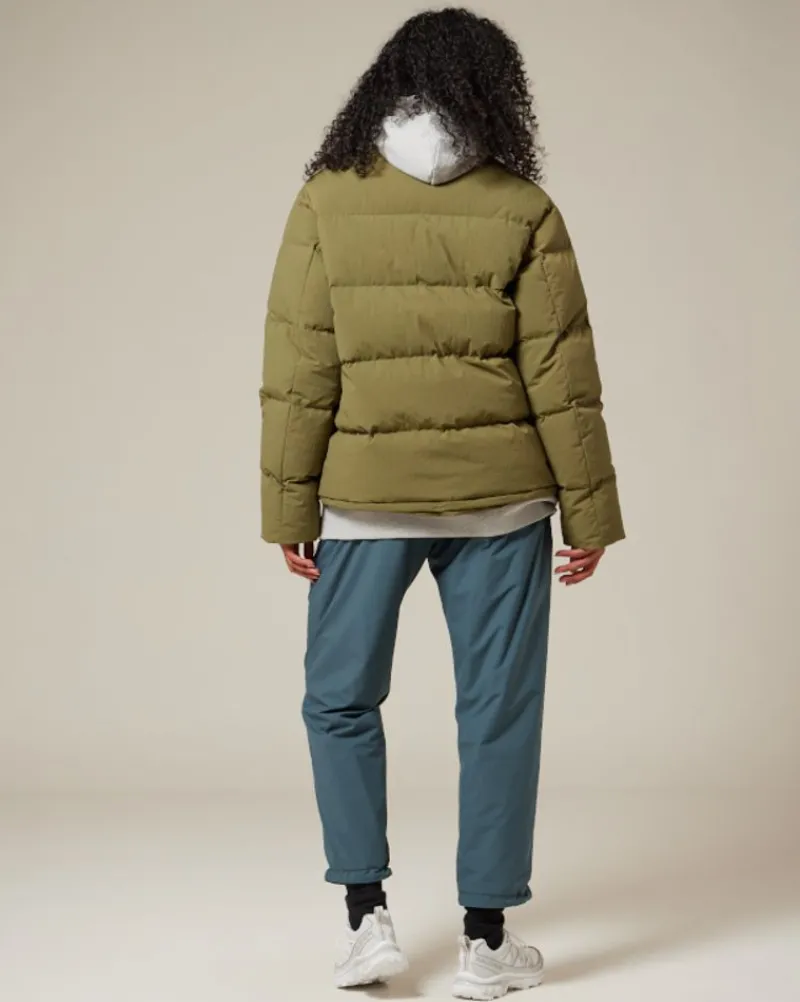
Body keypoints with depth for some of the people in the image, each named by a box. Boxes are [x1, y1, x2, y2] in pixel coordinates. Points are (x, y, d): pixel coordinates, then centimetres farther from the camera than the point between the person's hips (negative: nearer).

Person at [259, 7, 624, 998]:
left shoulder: (327, 202, -3)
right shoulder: (522, 211, -3)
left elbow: (298, 375, -4)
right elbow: (561, 377, -3)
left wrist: (291, 509, 2)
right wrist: (590, 510, 4)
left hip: (364, 497, 0)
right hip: (499, 497, 0)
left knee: (340, 702, 16)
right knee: (497, 712, 7)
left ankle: (367, 917, 13)